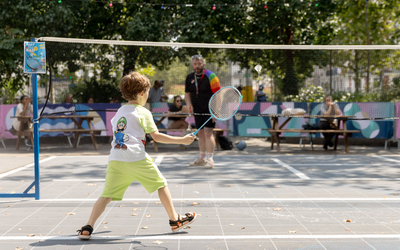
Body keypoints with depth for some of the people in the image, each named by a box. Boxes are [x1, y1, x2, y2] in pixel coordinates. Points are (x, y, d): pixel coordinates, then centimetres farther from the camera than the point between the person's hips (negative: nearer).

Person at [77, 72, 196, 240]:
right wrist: (181, 140, 3)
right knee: (161, 184, 12)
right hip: (136, 158, -5)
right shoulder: (143, 112, 2)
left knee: (107, 195, 4)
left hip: (115, 159, 5)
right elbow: (157, 136, -1)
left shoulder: (119, 112, 21)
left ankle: (88, 228, -8)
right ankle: (175, 220, 18)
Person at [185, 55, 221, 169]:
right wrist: (189, 104, -3)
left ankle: (210, 159, -11)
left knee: (208, 133, -13)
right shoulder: (189, 78, 8)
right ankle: (202, 158, 23)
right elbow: (187, 94, 17)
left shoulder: (210, 76, -10)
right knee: (201, 134, 12)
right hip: (197, 111, 6)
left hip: (209, 110, -6)